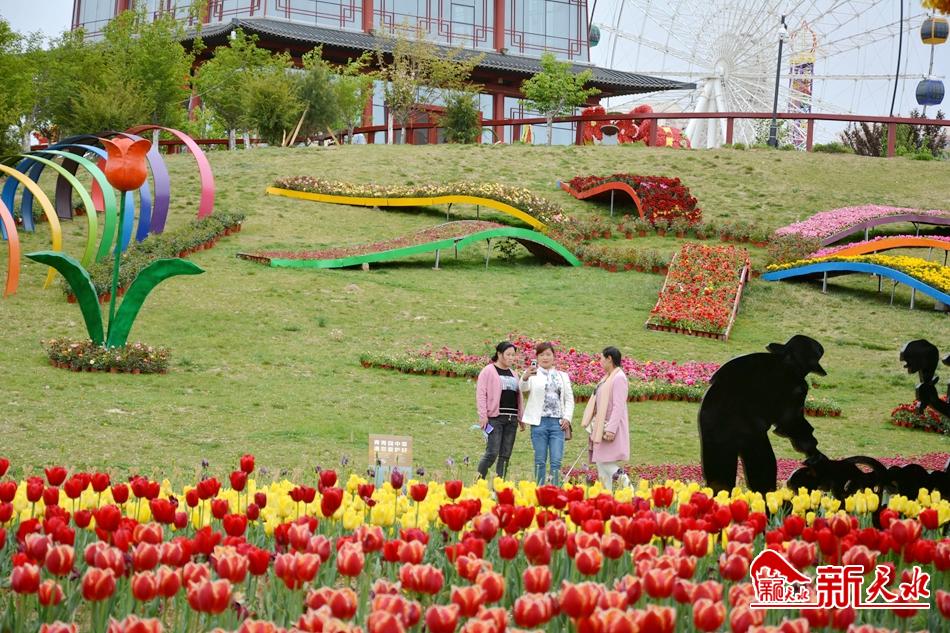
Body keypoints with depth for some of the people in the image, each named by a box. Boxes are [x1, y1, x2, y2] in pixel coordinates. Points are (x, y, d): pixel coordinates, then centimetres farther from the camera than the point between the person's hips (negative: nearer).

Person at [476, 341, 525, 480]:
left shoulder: (513, 374, 21)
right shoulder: (489, 371, 0)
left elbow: (518, 396, 25)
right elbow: (480, 393, -6)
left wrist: (521, 417, 18)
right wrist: (483, 415, -13)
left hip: (511, 419, 7)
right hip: (495, 417, -7)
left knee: (505, 455, 4)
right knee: (492, 453, -14)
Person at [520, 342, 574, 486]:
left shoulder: (562, 376, 18)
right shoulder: (533, 374, 5)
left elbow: (569, 399, 17)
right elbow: (524, 389, -13)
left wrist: (567, 418, 2)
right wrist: (525, 378, -35)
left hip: (558, 422, 2)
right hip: (539, 421, -2)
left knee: (556, 461, -4)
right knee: (540, 461, 1)